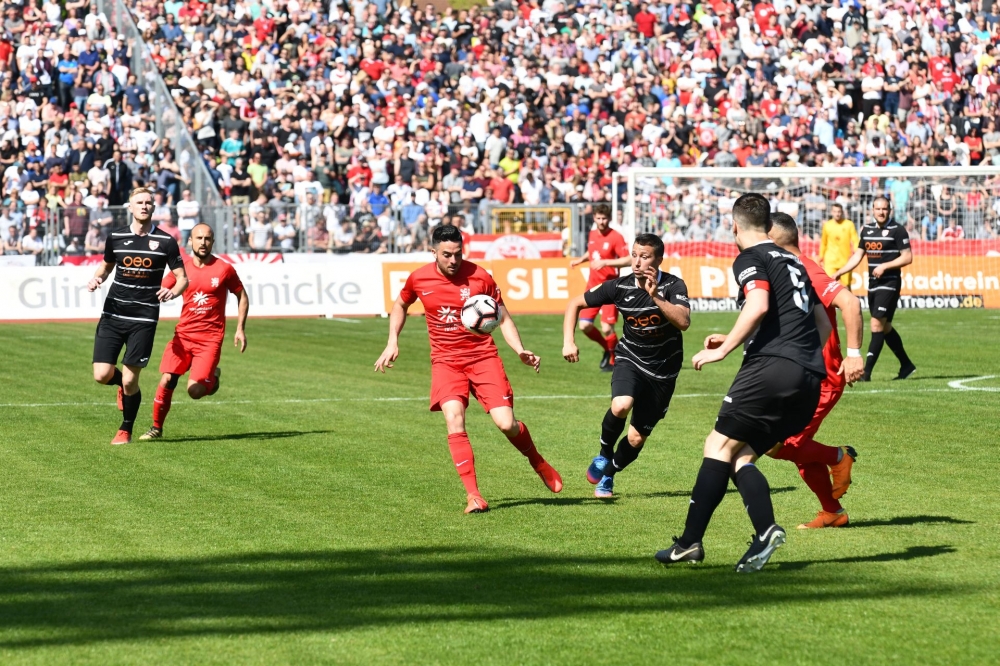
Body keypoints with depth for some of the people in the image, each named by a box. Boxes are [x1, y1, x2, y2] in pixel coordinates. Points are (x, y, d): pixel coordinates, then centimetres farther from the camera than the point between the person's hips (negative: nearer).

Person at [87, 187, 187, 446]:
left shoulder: (165, 242, -1)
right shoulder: (116, 238, 5)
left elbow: (182, 278, 3)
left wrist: (172, 291, -19)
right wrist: (97, 279, -1)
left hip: (144, 319, -2)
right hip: (113, 315, 2)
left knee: (130, 380, -5)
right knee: (102, 375, -7)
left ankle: (126, 430, 18)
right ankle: (122, 384, 30)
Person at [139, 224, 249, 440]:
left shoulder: (224, 269, -3)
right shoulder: (182, 268, 3)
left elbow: (242, 297, 8)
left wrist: (240, 329, 3)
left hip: (210, 338, -3)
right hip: (184, 333, 3)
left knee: (195, 391, -13)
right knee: (167, 380, -11)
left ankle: (212, 377, 22)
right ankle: (156, 428, 6)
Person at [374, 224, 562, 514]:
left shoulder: (480, 277, -8)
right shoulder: (419, 279, -2)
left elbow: (503, 318, 1)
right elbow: (400, 306, 20)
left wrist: (521, 351, -13)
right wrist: (392, 343, 9)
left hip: (483, 357, -1)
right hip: (445, 360, 1)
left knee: (506, 424, -11)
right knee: (454, 421, -22)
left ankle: (538, 463, 21)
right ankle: (473, 495, -17)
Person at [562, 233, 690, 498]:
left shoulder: (674, 286, -17)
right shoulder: (620, 286, -12)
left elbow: (684, 322, -34)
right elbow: (575, 304, -1)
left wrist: (656, 296, -41)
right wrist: (568, 342, -12)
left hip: (663, 371, 0)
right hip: (630, 360, 0)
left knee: (636, 439, 3)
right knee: (621, 405, -31)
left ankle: (607, 476, 31)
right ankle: (604, 454, -2)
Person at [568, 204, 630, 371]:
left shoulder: (616, 237, -12)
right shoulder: (592, 234, 8)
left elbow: (628, 260, -17)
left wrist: (605, 262, -24)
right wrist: (580, 260, 9)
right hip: (592, 286, 6)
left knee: (607, 328, -10)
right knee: (584, 326, 1)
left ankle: (613, 360, 13)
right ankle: (607, 348, 26)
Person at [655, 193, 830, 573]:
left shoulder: (750, 259, 3)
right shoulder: (792, 262, 27)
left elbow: (758, 305, -17)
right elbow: (823, 324, 29)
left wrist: (723, 349, -12)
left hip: (772, 367, -8)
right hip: (809, 379, 8)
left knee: (720, 446, -4)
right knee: (741, 456, 9)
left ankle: (691, 543, -10)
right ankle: (765, 531, -14)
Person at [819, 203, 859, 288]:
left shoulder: (849, 224, -2)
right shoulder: (827, 225, 3)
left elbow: (855, 241, -4)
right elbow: (823, 243, 13)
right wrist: (821, 257, 16)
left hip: (845, 260, 0)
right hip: (830, 261, 0)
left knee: (846, 285, 8)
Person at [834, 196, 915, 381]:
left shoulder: (897, 230, -8)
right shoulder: (867, 229, 11)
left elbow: (907, 257, -11)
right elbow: (858, 256, 17)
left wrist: (885, 266, -19)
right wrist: (838, 273, 10)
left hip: (889, 283, -7)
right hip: (873, 284, 7)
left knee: (877, 324, -13)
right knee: (885, 328, 12)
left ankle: (866, 372, -15)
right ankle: (906, 365, 26)